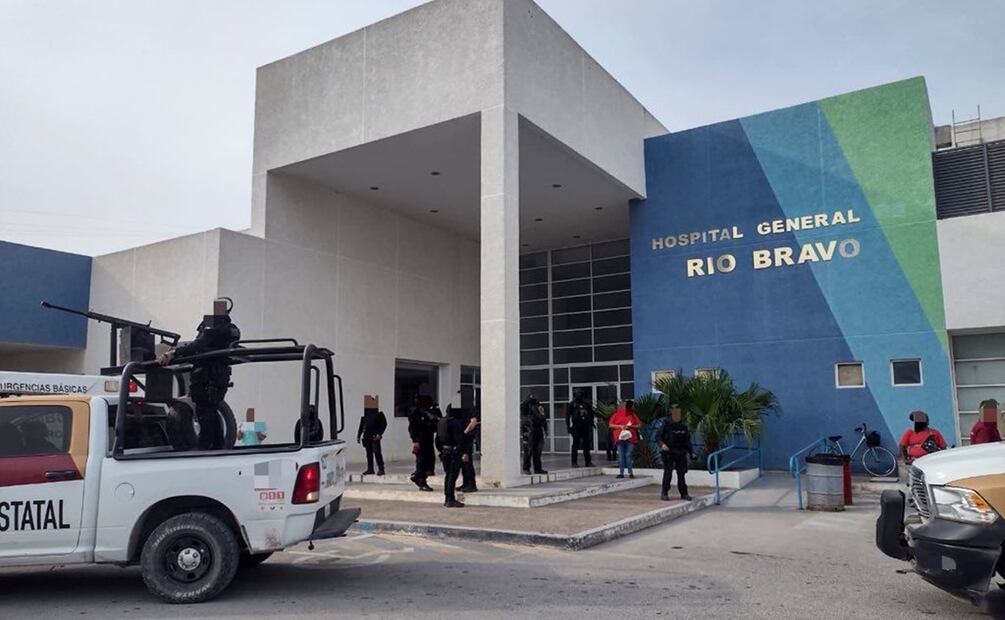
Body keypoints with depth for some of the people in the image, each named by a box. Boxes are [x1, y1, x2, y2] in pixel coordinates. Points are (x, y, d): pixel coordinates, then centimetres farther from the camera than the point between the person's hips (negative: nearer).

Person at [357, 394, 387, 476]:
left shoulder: (379, 413, -3)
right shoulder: (365, 413, 11)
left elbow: (384, 424, -5)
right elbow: (361, 425, 15)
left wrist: (379, 434, -14)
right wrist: (358, 436, 13)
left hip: (375, 437, -5)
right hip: (367, 437, 5)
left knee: (377, 452, -7)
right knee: (369, 453, 10)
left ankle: (381, 469, -2)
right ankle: (370, 469, 17)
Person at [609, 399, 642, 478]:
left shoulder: (633, 415, 8)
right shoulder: (617, 413, 4)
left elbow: (639, 425, 8)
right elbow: (610, 424, 3)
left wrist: (630, 426, -8)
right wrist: (620, 426, -10)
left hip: (630, 438, 0)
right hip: (620, 437, 0)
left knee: (628, 455, -3)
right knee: (621, 456, -1)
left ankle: (630, 472, 2)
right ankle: (621, 473, 1)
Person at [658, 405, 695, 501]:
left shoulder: (683, 426, 8)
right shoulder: (667, 424, -5)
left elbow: (687, 441, 14)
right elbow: (658, 436, -6)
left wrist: (691, 452, 9)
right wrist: (662, 444, -24)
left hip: (681, 453, 4)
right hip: (668, 452, -4)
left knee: (681, 474, 8)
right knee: (668, 473, -4)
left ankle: (684, 494, 17)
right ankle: (664, 493, 6)